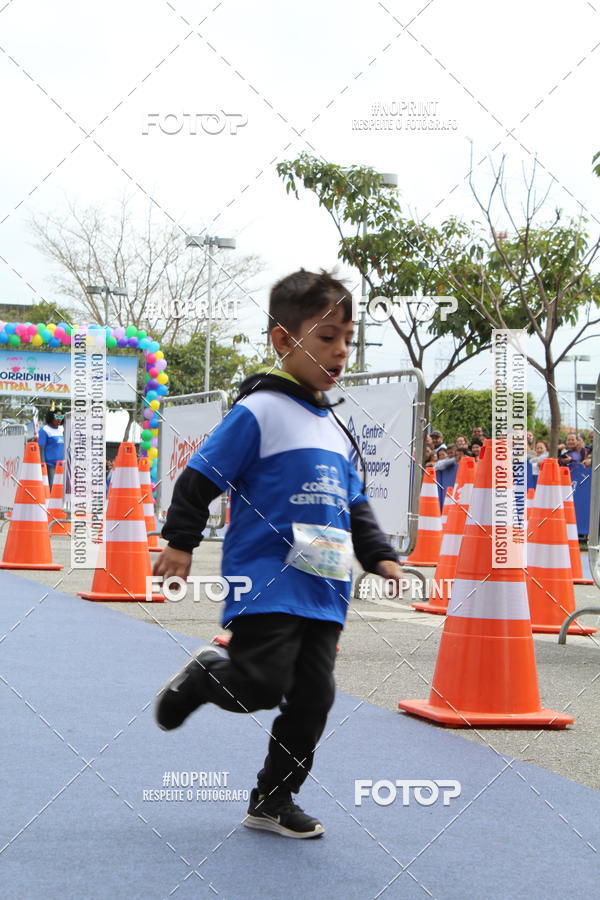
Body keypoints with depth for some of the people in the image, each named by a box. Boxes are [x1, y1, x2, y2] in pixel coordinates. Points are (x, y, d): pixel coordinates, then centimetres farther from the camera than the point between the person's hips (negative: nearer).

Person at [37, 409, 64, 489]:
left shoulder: (62, 429, 15)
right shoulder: (45, 430, -5)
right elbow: (41, 448, -8)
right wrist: (43, 464, -15)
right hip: (50, 464, -7)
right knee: (50, 487, -10)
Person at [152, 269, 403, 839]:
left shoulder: (336, 429, 15)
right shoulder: (259, 411, -8)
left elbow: (355, 506, 23)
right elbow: (200, 477, -7)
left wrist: (379, 557, 12)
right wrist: (180, 543, -11)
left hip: (322, 589, 7)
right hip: (266, 582, -7)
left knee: (312, 697, 7)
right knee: (263, 684, -14)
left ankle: (272, 801, 21)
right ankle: (204, 674, 18)